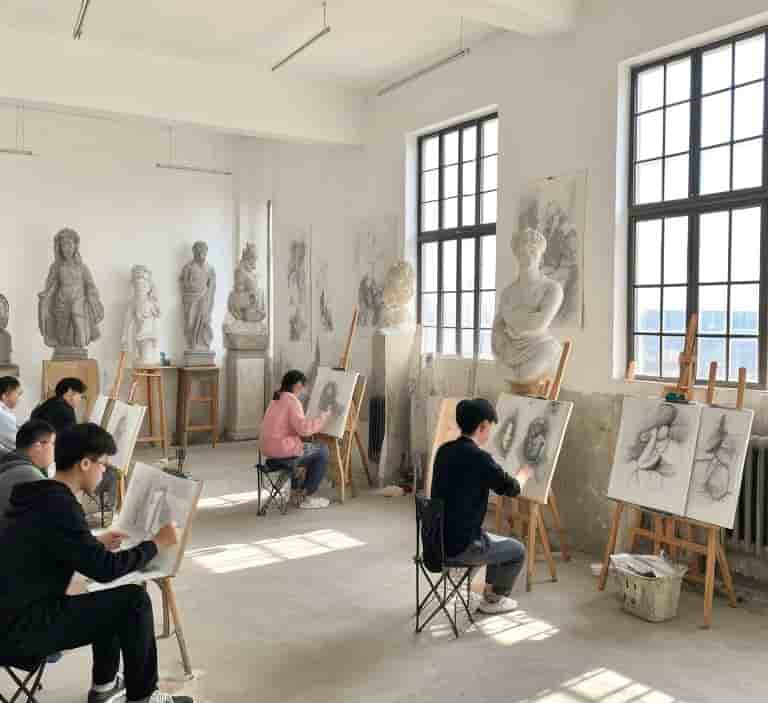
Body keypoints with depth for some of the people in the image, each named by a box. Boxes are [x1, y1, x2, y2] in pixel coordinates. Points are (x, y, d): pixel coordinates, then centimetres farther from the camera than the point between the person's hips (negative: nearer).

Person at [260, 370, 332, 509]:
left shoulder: (277, 399, 15)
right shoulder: (292, 400, -13)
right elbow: (303, 428, -23)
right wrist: (323, 417, -12)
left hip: (269, 448, 10)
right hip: (284, 449, -9)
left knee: (310, 448, 34)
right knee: (322, 451, 9)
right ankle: (307, 497, 10)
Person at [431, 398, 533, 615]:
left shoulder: (444, 451, 1)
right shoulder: (479, 458, -21)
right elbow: (512, 489, -5)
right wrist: (524, 473, 17)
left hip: (439, 538, 8)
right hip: (460, 546, -8)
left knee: (495, 540, 31)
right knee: (517, 550, 16)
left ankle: (490, 589, 43)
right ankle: (493, 600, 32)